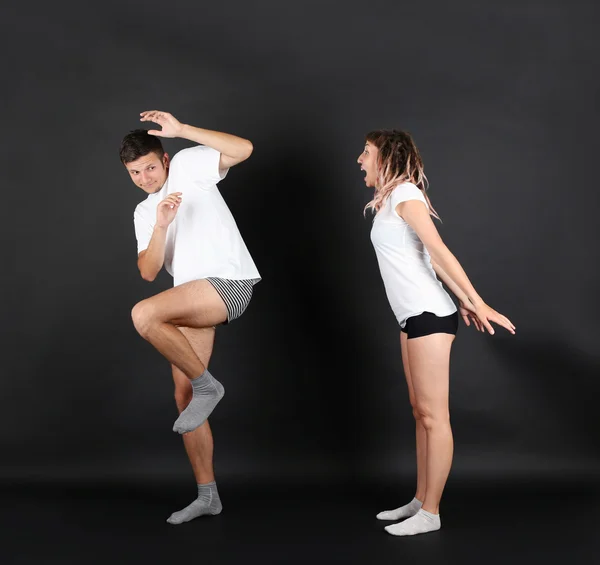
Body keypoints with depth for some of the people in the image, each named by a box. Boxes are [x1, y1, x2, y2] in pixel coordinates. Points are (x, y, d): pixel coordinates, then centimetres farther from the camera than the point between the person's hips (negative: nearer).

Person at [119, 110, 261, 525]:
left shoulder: (188, 164, 3)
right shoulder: (143, 212, 19)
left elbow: (244, 149, -13)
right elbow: (149, 272, 5)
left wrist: (181, 129, -16)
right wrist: (160, 225, -11)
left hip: (229, 283, -8)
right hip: (193, 300, 8)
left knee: (143, 314, -29)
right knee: (183, 396, 6)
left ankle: (207, 385, -10)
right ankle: (207, 495, 17)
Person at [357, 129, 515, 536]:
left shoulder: (405, 193, -10)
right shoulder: (389, 200, 16)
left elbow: (440, 252, -15)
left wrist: (477, 304, -16)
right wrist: (465, 303, 16)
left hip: (430, 315, -10)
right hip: (414, 316, 10)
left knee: (434, 415, -3)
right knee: (421, 412, 14)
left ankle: (431, 513, 4)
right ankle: (421, 500, 23)